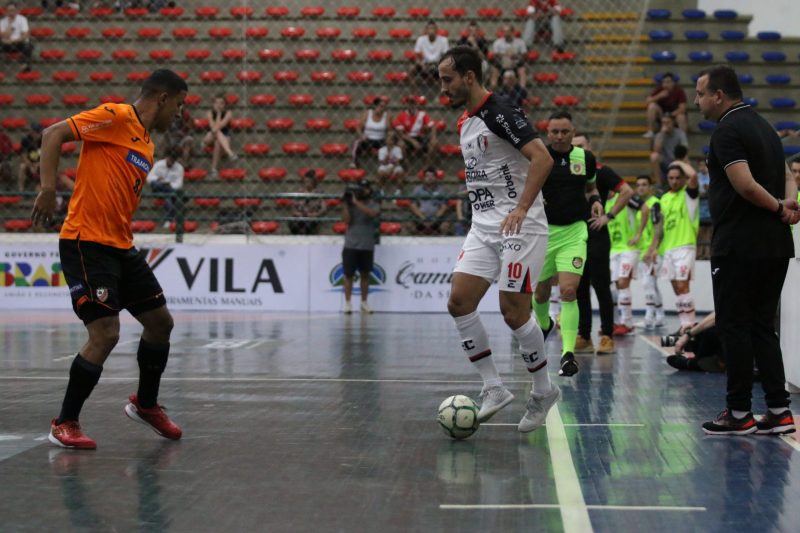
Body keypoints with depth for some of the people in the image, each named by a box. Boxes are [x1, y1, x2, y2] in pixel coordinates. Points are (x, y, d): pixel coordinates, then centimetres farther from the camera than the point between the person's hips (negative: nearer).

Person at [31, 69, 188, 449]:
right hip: (86, 243, -9)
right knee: (106, 334, -13)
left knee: (161, 323, 13)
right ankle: (64, 424, 1)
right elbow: (53, 134, -15)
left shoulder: (147, 143, 17)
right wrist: (48, 189, -24)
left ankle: (146, 404, 34)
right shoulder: (115, 117, -9)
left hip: (120, 247, 9)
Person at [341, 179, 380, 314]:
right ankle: (347, 303, 3)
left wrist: (356, 202, -21)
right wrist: (345, 204, -12)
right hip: (351, 245, 0)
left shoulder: (374, 204, 2)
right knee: (349, 274, -1)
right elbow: (347, 220, -6)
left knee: (365, 275, 7)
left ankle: (364, 303, 16)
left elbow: (372, 213, -21)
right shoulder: (351, 204, 4)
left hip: (367, 246, 0)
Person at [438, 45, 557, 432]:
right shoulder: (465, 123, 15)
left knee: (513, 311, -7)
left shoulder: (500, 113, -13)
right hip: (483, 226, 9)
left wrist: (521, 208, -30)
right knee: (459, 301, -4)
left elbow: (542, 158, -23)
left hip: (519, 226, -9)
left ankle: (543, 390, 12)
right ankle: (493, 388, 4)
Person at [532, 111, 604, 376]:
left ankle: (568, 353, -16)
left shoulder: (586, 158, 3)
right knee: (541, 292, 13)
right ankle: (543, 325, 47)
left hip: (574, 231, 0)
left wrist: (596, 202, 0)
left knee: (569, 291, -15)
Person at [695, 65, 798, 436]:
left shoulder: (727, 131, -12)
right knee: (763, 327, 12)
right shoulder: (763, 126, 18)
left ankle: (739, 413, 2)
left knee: (734, 326, -1)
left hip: (739, 246, -9)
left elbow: (745, 185, -23)